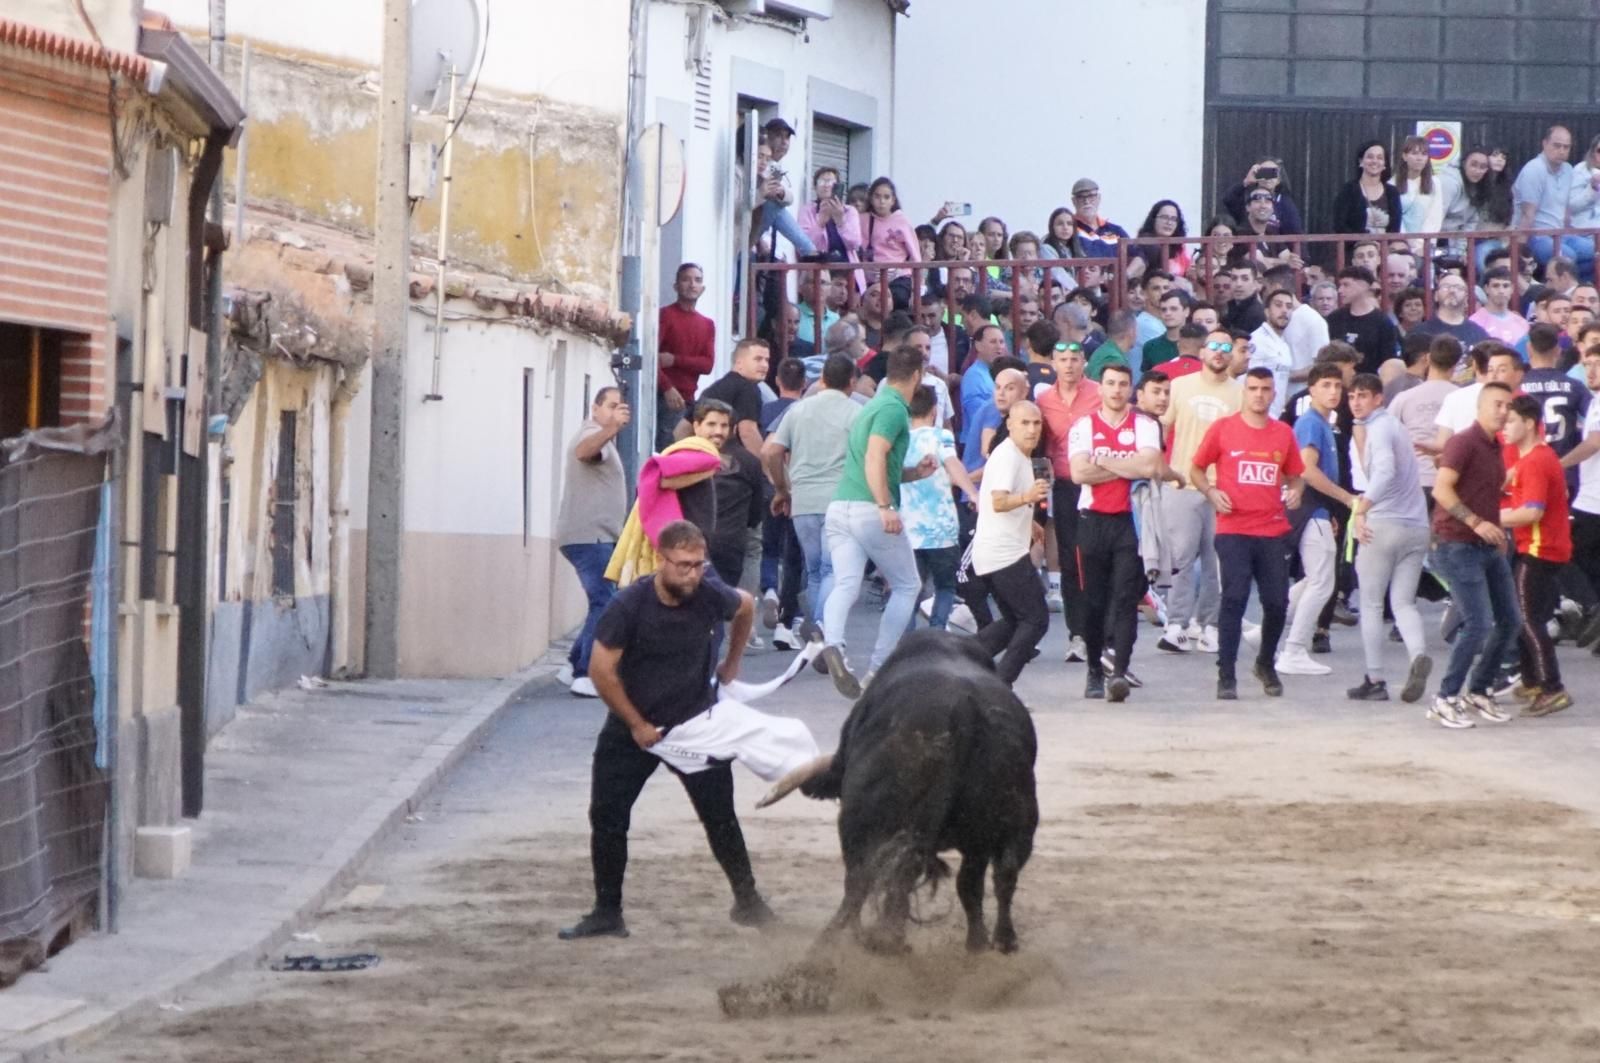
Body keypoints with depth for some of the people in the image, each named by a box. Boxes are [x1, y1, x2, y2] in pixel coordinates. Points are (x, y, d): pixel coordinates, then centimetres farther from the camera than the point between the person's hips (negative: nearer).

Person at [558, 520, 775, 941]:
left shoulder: (711, 597, -13)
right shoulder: (629, 605, -22)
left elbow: (746, 607, 13)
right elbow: (601, 670, -17)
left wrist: (731, 664, 15)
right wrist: (637, 725, -13)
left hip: (695, 724, 1)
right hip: (632, 727, -1)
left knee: (719, 814, -4)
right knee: (606, 816, -4)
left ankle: (747, 900, 10)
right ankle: (607, 914, 7)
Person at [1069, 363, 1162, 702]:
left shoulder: (1144, 426, 5)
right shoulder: (1084, 426, 6)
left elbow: (1149, 466, -13)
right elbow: (1079, 473, -9)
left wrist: (1104, 463, -8)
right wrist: (1128, 468, -8)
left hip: (1130, 521, -1)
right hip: (1093, 519, 1)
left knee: (1126, 598, -10)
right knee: (1093, 600, 6)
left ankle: (1119, 672, -17)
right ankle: (1094, 671, 17)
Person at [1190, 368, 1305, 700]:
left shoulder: (1284, 434, 10)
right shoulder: (1223, 429, 2)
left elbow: (1295, 476, 20)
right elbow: (1196, 469, 8)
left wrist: (1295, 492, -3)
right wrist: (1211, 492, -10)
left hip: (1274, 531, 3)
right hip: (1233, 529, -3)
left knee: (1277, 601, 3)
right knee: (1234, 599, -10)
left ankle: (1266, 664, 28)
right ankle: (1226, 676, -6)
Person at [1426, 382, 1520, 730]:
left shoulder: (1495, 447, 16)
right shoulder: (1464, 442, -12)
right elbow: (1442, 489, -23)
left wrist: (1497, 532, 16)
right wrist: (1476, 523, -29)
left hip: (1488, 547, 9)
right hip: (1459, 545, -9)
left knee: (1510, 620, 10)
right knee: (1478, 624, -14)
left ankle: (1478, 692, 21)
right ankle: (1445, 699, -5)